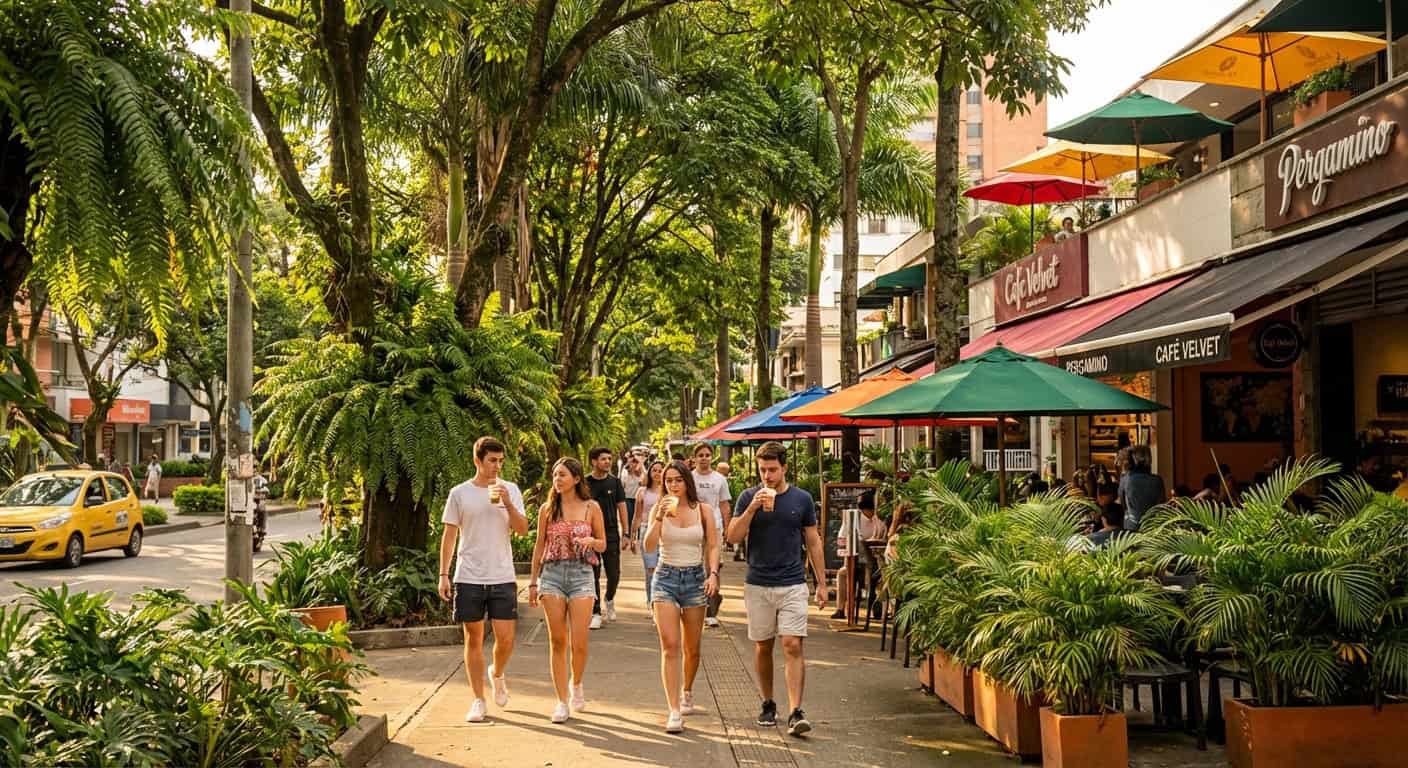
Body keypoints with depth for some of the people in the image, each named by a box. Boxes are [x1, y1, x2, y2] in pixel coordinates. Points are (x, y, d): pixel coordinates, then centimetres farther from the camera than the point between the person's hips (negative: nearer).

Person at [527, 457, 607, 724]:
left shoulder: (591, 508, 2)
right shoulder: (547, 509, 6)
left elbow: (603, 544, 9)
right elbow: (539, 546, 12)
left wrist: (590, 541, -14)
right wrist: (532, 582, 10)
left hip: (581, 574, -1)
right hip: (551, 574, 1)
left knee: (578, 643, -5)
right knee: (557, 641, 2)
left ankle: (576, 684, 25)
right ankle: (562, 702, 10)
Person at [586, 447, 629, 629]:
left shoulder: (614, 482, 4)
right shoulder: (585, 483, 0)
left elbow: (622, 508, 5)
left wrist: (626, 534, -1)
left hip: (611, 534, 1)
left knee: (614, 574, 2)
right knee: (593, 576, 0)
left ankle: (609, 600, 31)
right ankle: (596, 613, 8)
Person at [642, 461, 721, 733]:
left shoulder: (703, 511, 2)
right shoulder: (659, 509, 0)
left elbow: (713, 546, 4)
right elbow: (649, 547, -9)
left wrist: (713, 573, -11)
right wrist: (659, 518, -21)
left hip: (695, 578, 1)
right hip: (666, 578, -1)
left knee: (692, 648, 12)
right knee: (670, 645, -12)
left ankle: (687, 691, 39)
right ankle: (674, 711, -14)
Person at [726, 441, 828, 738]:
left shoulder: (802, 499, 2)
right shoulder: (749, 496, 0)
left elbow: (813, 542, 9)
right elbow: (733, 536, -8)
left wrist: (822, 584, 7)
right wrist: (753, 507, -21)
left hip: (793, 585, -1)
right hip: (758, 585, 1)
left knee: (793, 646, -10)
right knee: (763, 647, 10)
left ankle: (795, 713, -12)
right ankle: (768, 705, 25)